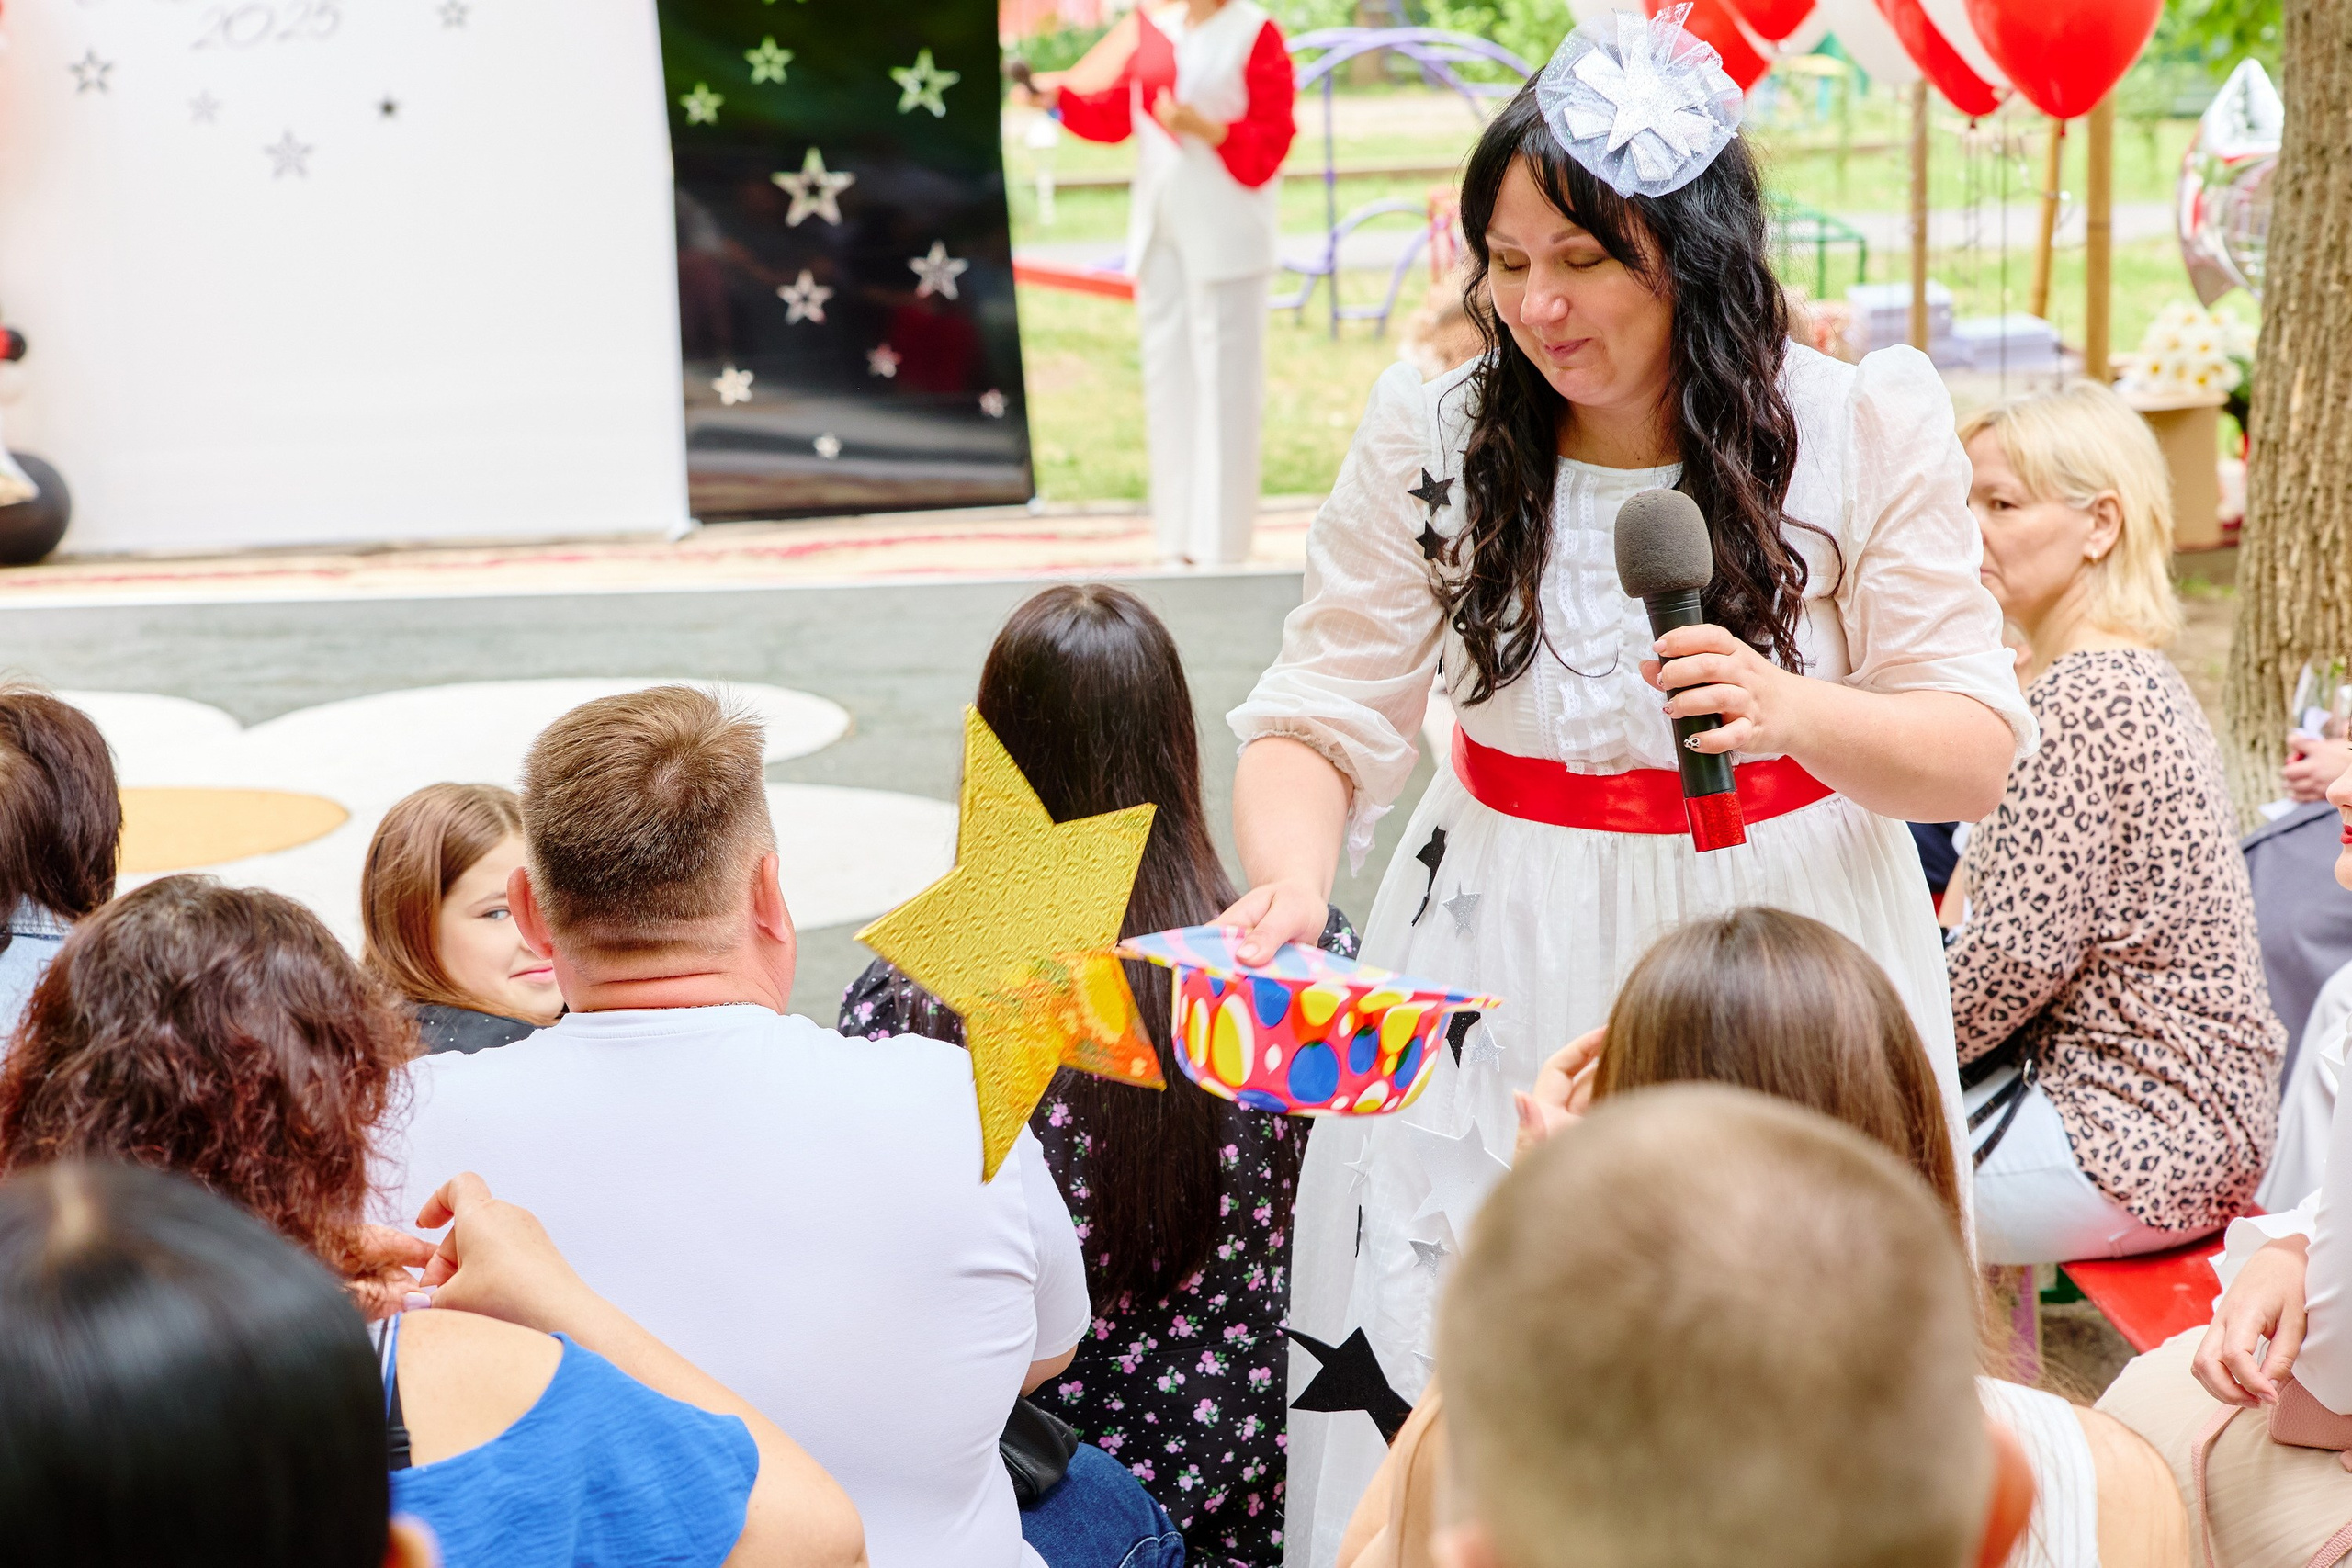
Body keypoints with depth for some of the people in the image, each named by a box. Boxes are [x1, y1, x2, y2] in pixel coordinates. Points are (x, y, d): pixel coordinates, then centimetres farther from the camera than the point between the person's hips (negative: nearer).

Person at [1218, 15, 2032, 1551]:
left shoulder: (1866, 426, -6)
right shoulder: (1433, 434, -4)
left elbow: (1976, 756, -6)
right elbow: (1323, 723, -3)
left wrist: (1793, 710, -26)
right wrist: (1291, 884, -24)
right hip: (1507, 980, 1)